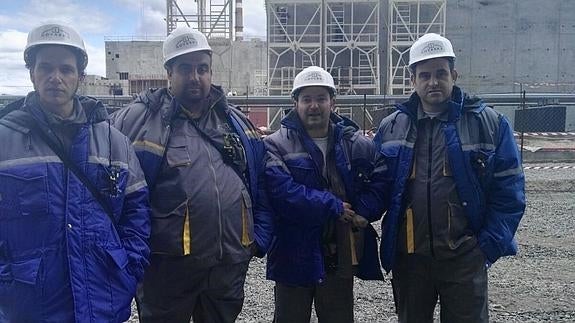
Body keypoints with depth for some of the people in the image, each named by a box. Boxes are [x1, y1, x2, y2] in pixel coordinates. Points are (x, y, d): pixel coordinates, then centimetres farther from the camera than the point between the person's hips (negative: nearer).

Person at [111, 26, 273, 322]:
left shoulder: (235, 120, 9)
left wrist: (260, 237, 7)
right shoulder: (138, 119, -6)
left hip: (232, 262, 4)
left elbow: (260, 184, 14)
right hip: (168, 264, -4)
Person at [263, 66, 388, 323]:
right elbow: (281, 191, -20)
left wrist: (360, 214, -17)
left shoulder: (358, 144, 6)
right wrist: (333, 207, -18)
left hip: (342, 256, 3)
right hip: (294, 256, -2)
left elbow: (380, 184, -1)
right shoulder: (277, 145, -6)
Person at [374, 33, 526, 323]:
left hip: (465, 258, -2)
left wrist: (489, 245, -8)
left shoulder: (489, 123, -2)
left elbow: (509, 190, -2)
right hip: (408, 256, 3)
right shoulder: (391, 127, 5)